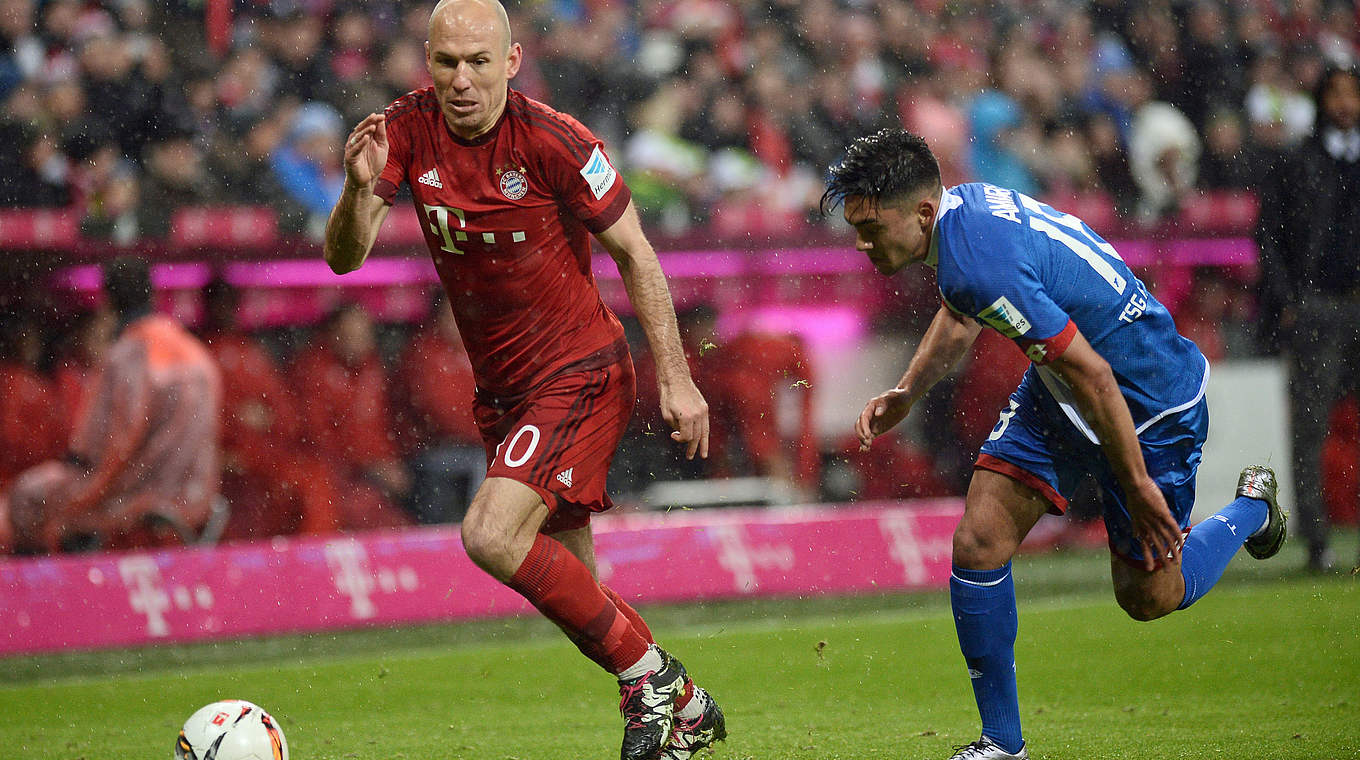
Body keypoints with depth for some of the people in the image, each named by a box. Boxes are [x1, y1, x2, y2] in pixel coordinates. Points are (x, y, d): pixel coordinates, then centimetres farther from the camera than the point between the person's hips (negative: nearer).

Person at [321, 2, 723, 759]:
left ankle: (649, 676, -9)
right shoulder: (408, 131, -6)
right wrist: (362, 189, -30)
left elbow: (634, 252, -9)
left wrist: (676, 378, -9)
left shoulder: (551, 141, -18)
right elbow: (344, 257, -9)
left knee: (492, 536, -23)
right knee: (568, 586, 9)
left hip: (581, 376, -6)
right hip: (501, 387, 6)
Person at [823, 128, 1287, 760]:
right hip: (1057, 396, 9)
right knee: (978, 546, -4)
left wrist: (1138, 486, -26)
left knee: (1148, 597, 8)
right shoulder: (963, 205, -6)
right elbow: (961, 312, 18)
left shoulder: (980, 264, -36)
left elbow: (1092, 376, -33)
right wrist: (906, 393, 13)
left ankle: (1249, 509, 36)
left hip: (1149, 403, -9)